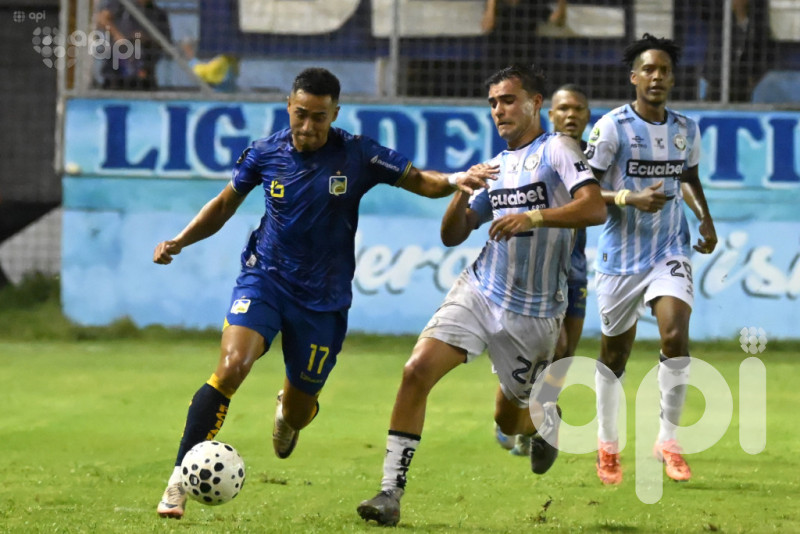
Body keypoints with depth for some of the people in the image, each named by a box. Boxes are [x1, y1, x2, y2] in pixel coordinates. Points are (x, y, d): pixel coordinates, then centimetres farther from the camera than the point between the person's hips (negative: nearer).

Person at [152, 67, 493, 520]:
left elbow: (419, 180, -2)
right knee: (232, 367, -26)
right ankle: (181, 478, -20)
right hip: (265, 279, 0)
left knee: (298, 412, 10)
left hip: (322, 298, 0)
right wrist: (179, 242, -1)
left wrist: (455, 180, -23)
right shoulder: (265, 153, -4)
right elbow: (225, 204, 11)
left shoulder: (358, 156, -10)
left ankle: (289, 412, 53)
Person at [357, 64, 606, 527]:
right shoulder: (497, 166, 13)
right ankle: (391, 492, -16)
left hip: (534, 312, -4)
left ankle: (548, 421, 48)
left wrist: (533, 217, -30)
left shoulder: (556, 150, -5)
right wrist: (462, 192, -6)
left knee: (510, 419, 9)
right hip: (479, 292, 4)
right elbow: (452, 236, 14)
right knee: (417, 371, -18)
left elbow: (595, 208, -20)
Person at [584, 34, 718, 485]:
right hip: (622, 256, -2)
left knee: (676, 336, -19)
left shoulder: (686, 130, 5)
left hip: (670, 253, 2)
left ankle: (669, 439, -6)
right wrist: (631, 199, -25)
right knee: (615, 352, 8)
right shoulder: (612, 126, -10)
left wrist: (706, 220, 12)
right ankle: (608, 445, 27)